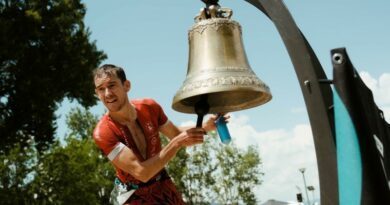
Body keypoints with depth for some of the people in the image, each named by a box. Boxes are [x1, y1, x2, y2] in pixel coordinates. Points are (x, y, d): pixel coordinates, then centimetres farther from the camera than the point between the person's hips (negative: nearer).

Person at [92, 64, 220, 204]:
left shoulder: (150, 107, -12)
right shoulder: (102, 133, -27)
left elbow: (176, 134, 6)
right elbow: (142, 173, -32)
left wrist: (205, 127, -11)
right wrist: (177, 143, -31)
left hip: (164, 185, 5)